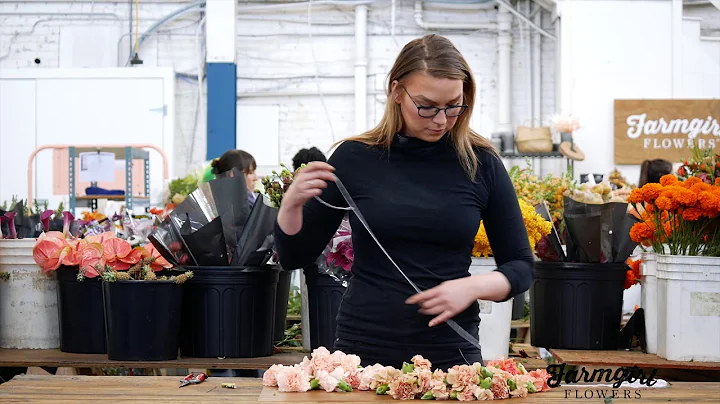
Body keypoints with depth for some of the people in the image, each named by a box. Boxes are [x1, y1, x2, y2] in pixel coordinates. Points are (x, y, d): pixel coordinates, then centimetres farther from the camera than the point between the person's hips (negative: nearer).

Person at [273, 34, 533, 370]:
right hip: (364, 350, 0)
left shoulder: (481, 164, -2)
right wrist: (291, 204, -14)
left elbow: (520, 267, 5)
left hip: (450, 353, 0)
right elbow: (294, 257, 5)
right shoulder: (355, 157, -2)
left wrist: (473, 287, -14)